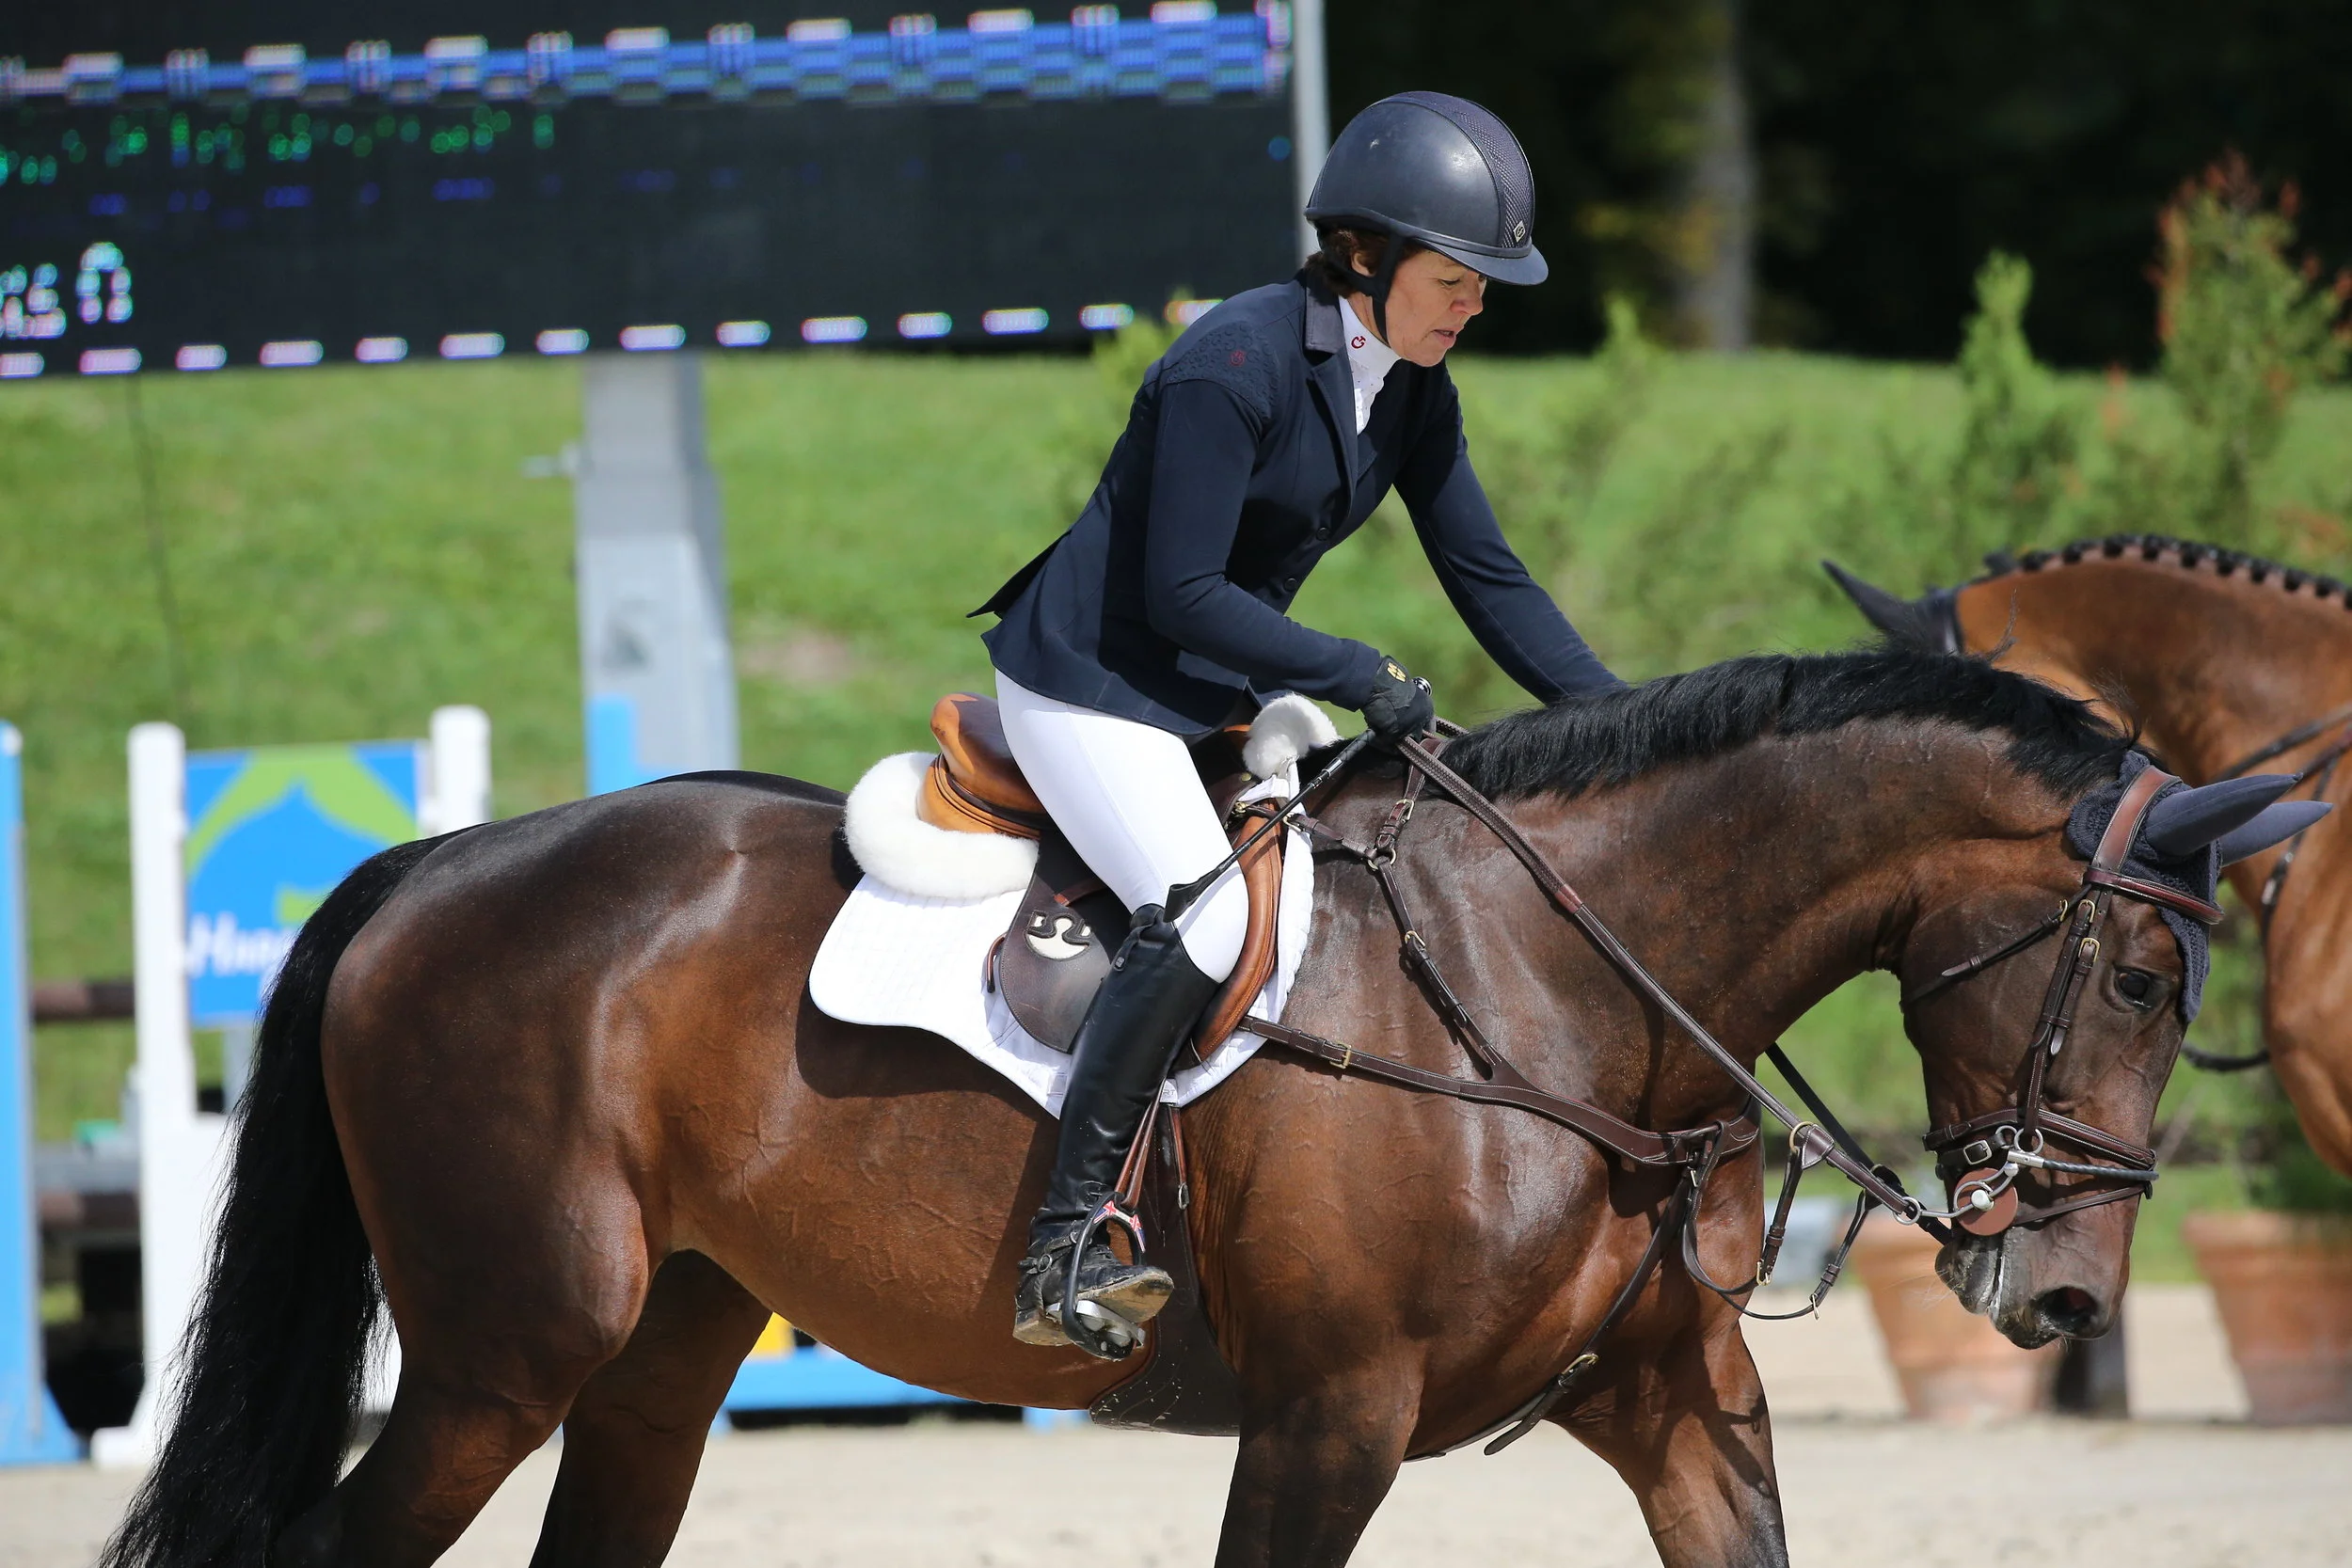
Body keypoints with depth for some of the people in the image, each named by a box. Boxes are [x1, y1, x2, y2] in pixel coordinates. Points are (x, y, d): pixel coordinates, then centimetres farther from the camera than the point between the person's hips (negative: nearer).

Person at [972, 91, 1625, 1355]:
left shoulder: (1413, 390, 1)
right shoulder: (1236, 365, -24)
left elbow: (1484, 575, 7)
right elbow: (1181, 597, -24)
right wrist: (1361, 676, -25)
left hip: (1229, 689, 9)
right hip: (1091, 682, -9)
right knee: (1207, 913, -29)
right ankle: (1064, 1247, -28)